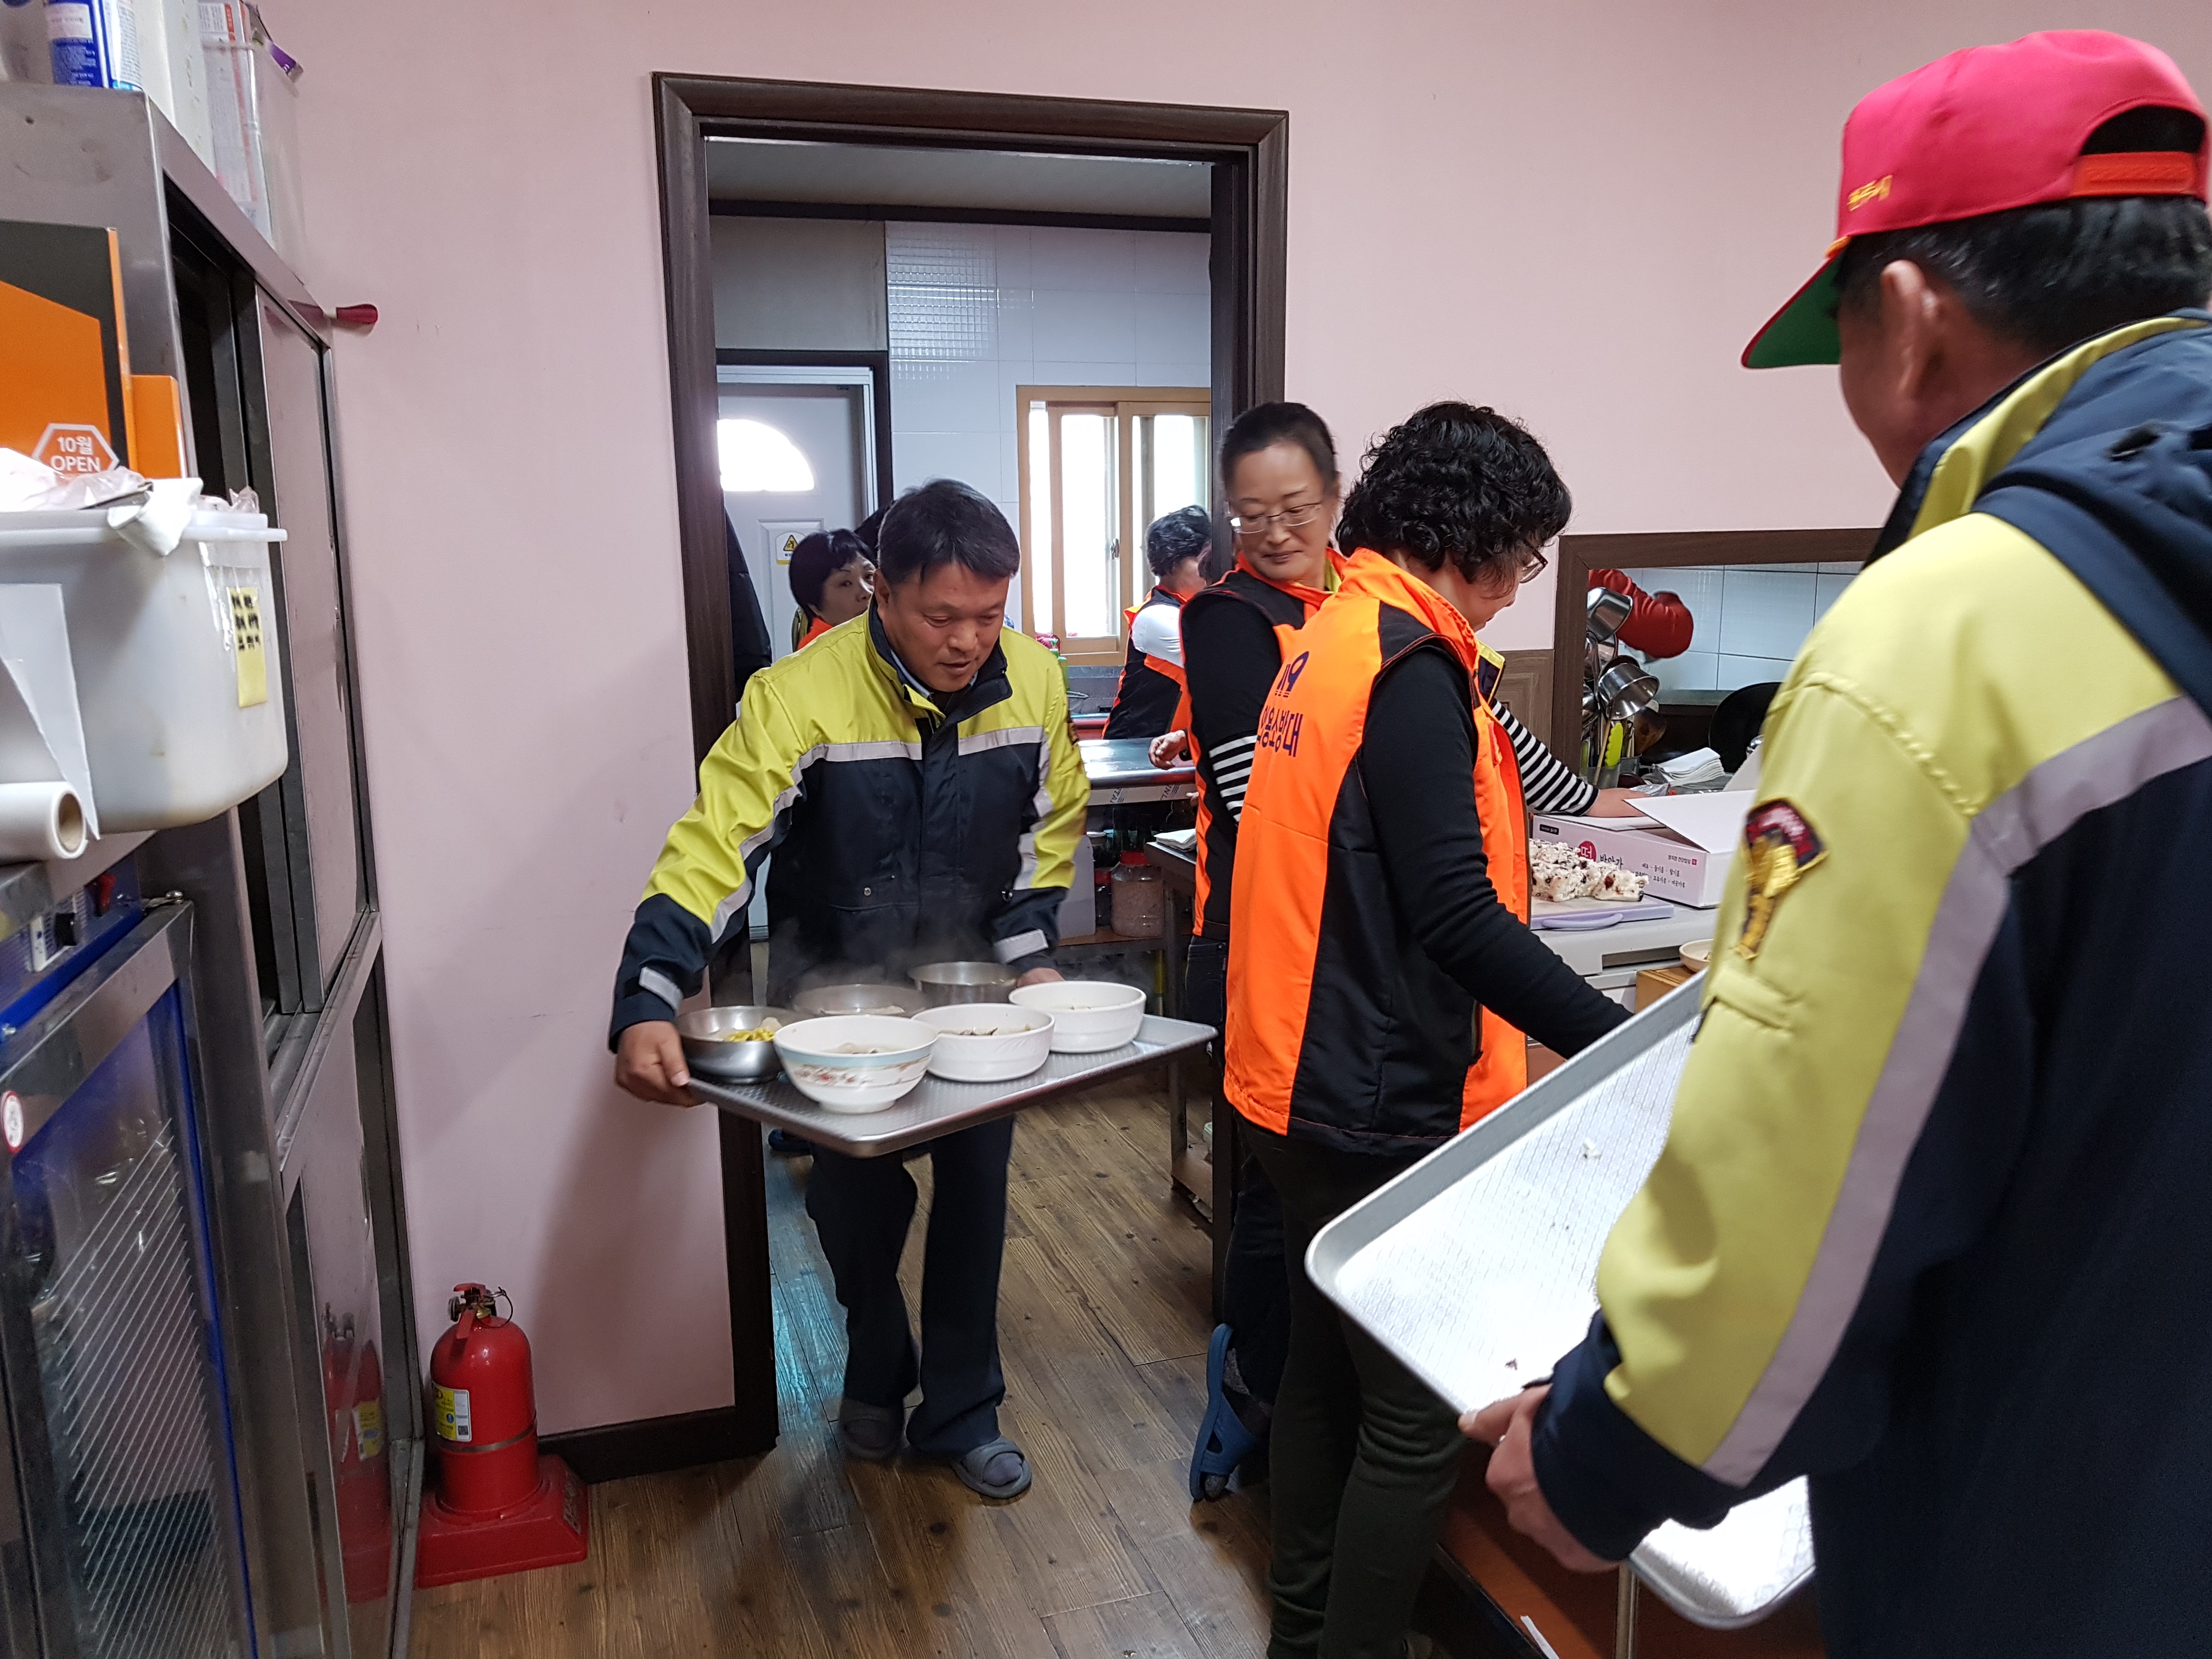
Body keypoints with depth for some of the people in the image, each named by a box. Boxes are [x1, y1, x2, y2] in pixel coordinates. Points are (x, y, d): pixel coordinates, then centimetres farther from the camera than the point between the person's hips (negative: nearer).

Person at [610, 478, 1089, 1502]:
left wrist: (1031, 952, -4)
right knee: (854, 1196, 6)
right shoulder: (802, 696, -27)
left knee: (976, 1187, 6)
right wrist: (647, 1005, -42)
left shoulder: (1032, 681, -13)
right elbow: (713, 850, -32)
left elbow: (1047, 829, 3)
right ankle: (877, 1374, 37)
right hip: (834, 984, -2)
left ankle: (960, 1412, 27)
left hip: (968, 976, 3)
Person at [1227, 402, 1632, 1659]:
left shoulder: (1333, 636, 11)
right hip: (1382, 1106, -10)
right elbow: (1454, 916, -24)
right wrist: (1627, 1043, -21)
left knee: (1329, 1367, 23)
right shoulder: (1412, 663, -19)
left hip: (1309, 1084, 10)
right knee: (1419, 1420, 4)